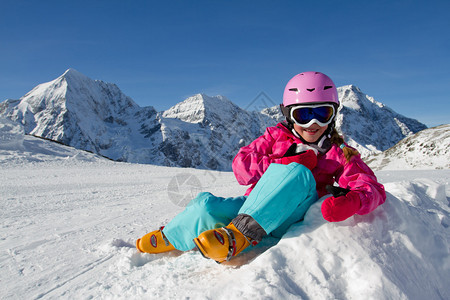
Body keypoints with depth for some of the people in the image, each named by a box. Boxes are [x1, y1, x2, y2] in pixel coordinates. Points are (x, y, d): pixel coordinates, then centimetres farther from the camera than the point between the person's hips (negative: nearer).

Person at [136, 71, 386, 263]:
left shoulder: (339, 153, 7)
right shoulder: (277, 136, 11)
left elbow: (372, 187, -5)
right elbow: (241, 165, 1)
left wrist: (352, 200, -30)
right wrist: (282, 163, -13)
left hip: (293, 219, -2)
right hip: (254, 207, 2)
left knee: (298, 174, -32)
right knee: (206, 205, -25)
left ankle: (238, 234, -37)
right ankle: (169, 239, 6)